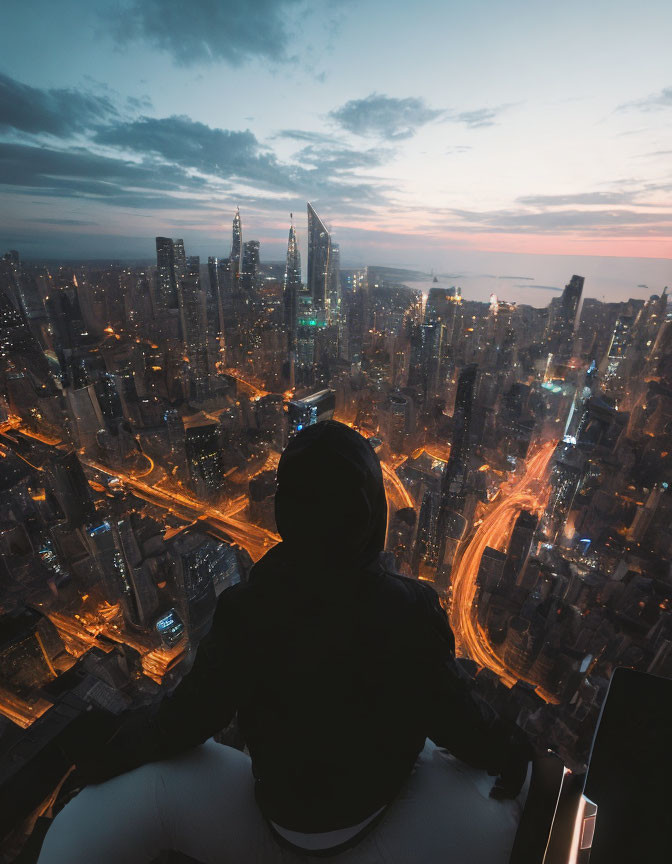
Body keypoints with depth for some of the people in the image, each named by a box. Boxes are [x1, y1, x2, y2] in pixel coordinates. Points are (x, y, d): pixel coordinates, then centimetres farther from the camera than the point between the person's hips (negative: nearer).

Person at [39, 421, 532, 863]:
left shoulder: (245, 610, -28)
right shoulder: (413, 611, -29)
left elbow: (188, 719, -14)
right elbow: (455, 717, -14)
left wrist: (111, 756, 7)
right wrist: (509, 749, 9)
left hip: (275, 819, 0)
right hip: (378, 823, 1)